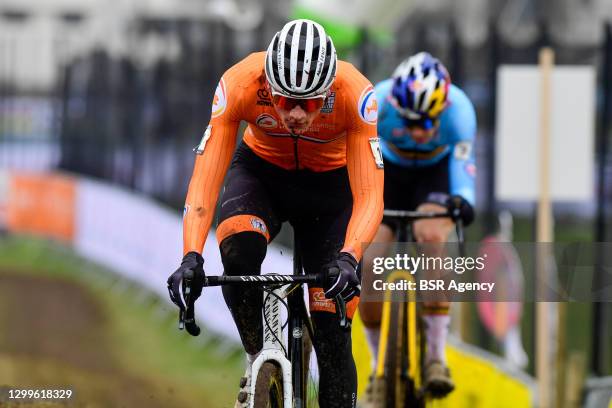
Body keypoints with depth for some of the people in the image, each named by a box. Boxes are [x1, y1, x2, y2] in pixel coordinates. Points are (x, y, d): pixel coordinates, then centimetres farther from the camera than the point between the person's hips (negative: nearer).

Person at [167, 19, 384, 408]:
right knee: (239, 251, -33)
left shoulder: (355, 94, -34)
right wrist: (191, 258, -49)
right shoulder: (239, 84, -33)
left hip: (329, 184, 0)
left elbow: (370, 197, -37)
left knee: (332, 335, -8)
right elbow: (204, 182, -35)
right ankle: (258, 358, -10)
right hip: (261, 169, 0)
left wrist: (348, 258, -55)